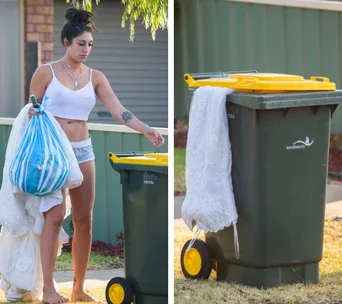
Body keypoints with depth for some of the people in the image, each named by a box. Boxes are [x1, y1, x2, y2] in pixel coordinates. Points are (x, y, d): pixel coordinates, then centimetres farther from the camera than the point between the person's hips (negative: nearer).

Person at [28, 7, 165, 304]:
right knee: (55, 216, -12)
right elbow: (30, 112, 5)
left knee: (84, 219, 2)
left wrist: (146, 130, -17)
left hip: (83, 150, 4)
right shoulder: (46, 72, -1)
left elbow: (118, 111, -4)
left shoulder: (95, 77, 7)